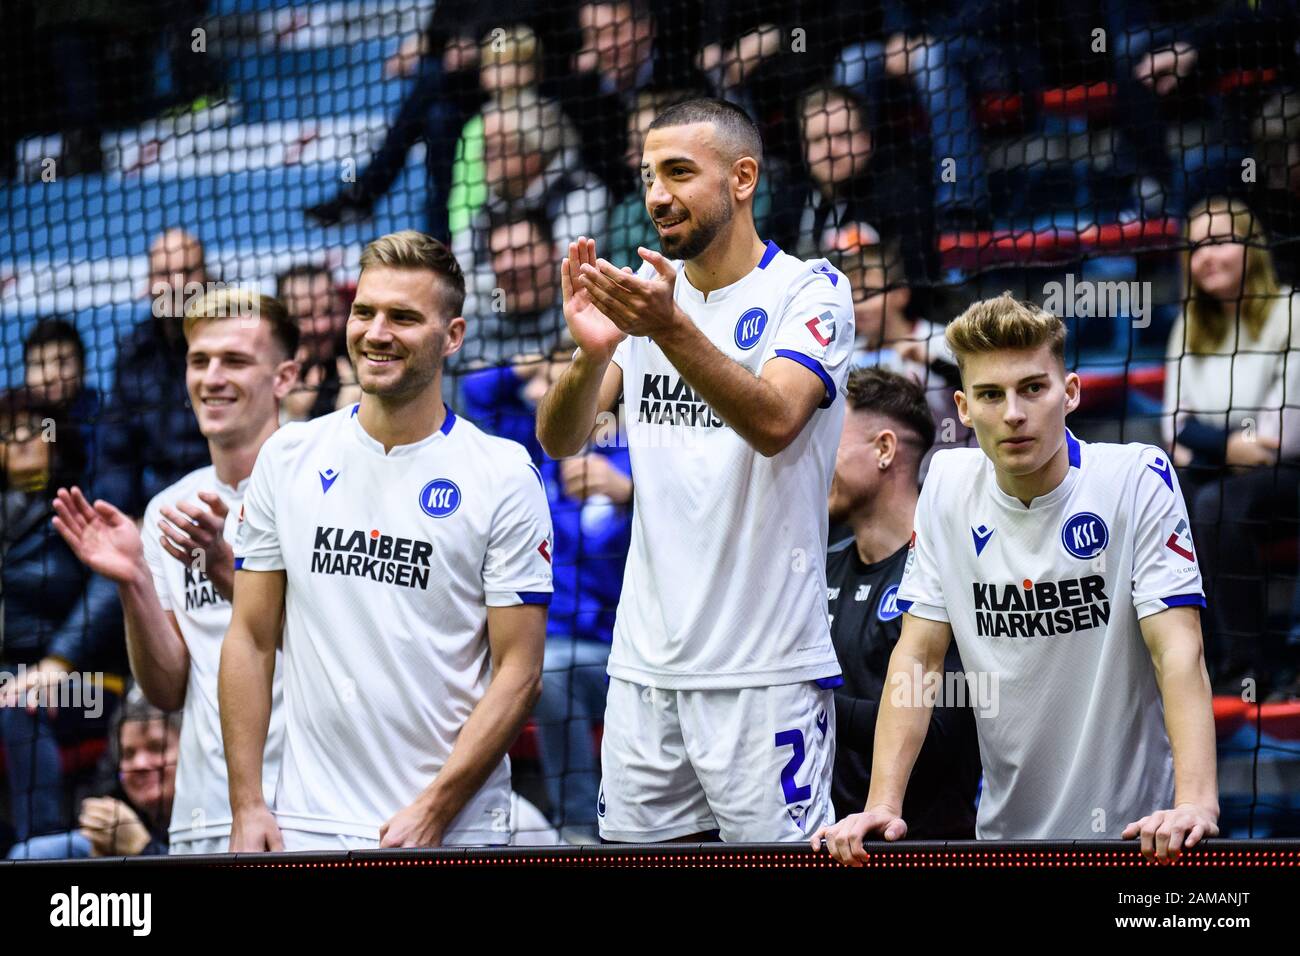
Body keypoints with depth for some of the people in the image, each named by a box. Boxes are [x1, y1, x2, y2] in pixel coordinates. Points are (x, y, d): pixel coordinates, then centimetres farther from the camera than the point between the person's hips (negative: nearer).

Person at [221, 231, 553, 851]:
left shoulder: (505, 475, -3)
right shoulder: (287, 457, 5)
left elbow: (518, 672, -5)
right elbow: (251, 641, 7)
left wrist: (431, 812, -13)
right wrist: (246, 807, -1)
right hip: (305, 823, 2)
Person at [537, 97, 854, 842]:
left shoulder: (810, 291, -4)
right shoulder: (644, 292, 11)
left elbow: (774, 421, -22)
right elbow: (560, 441, 0)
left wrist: (671, 330, -36)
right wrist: (591, 352, -21)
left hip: (767, 669, -5)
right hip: (645, 662, 5)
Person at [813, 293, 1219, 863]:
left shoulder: (1137, 479, -11)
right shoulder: (948, 486, 0)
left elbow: (1178, 651, -18)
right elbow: (918, 655, 1)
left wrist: (1196, 803, -31)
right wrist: (881, 806, -11)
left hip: (1135, 824, -3)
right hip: (1005, 830, 3)